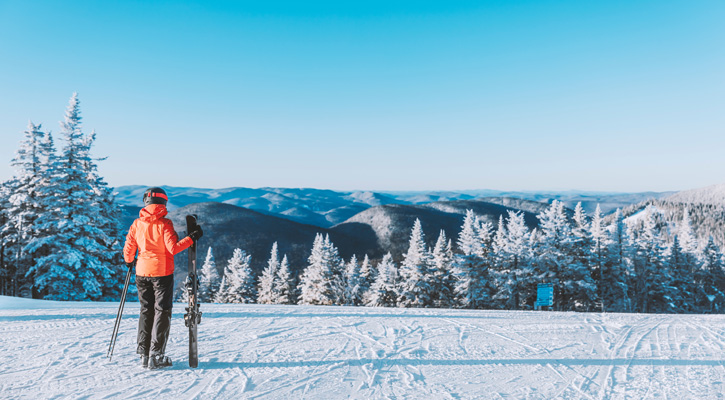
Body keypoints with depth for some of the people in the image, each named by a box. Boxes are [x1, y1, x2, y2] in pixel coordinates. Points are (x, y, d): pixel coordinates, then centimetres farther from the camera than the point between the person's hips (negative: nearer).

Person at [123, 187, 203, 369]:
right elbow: (173, 248, -18)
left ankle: (144, 354, 17)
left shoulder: (137, 223, 2)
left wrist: (129, 261, 26)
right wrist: (192, 238, -10)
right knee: (162, 312, 3)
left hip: (142, 272, 5)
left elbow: (128, 249, 6)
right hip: (162, 272, -5)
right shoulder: (164, 223, -12)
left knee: (146, 311, 15)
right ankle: (156, 356, 1)